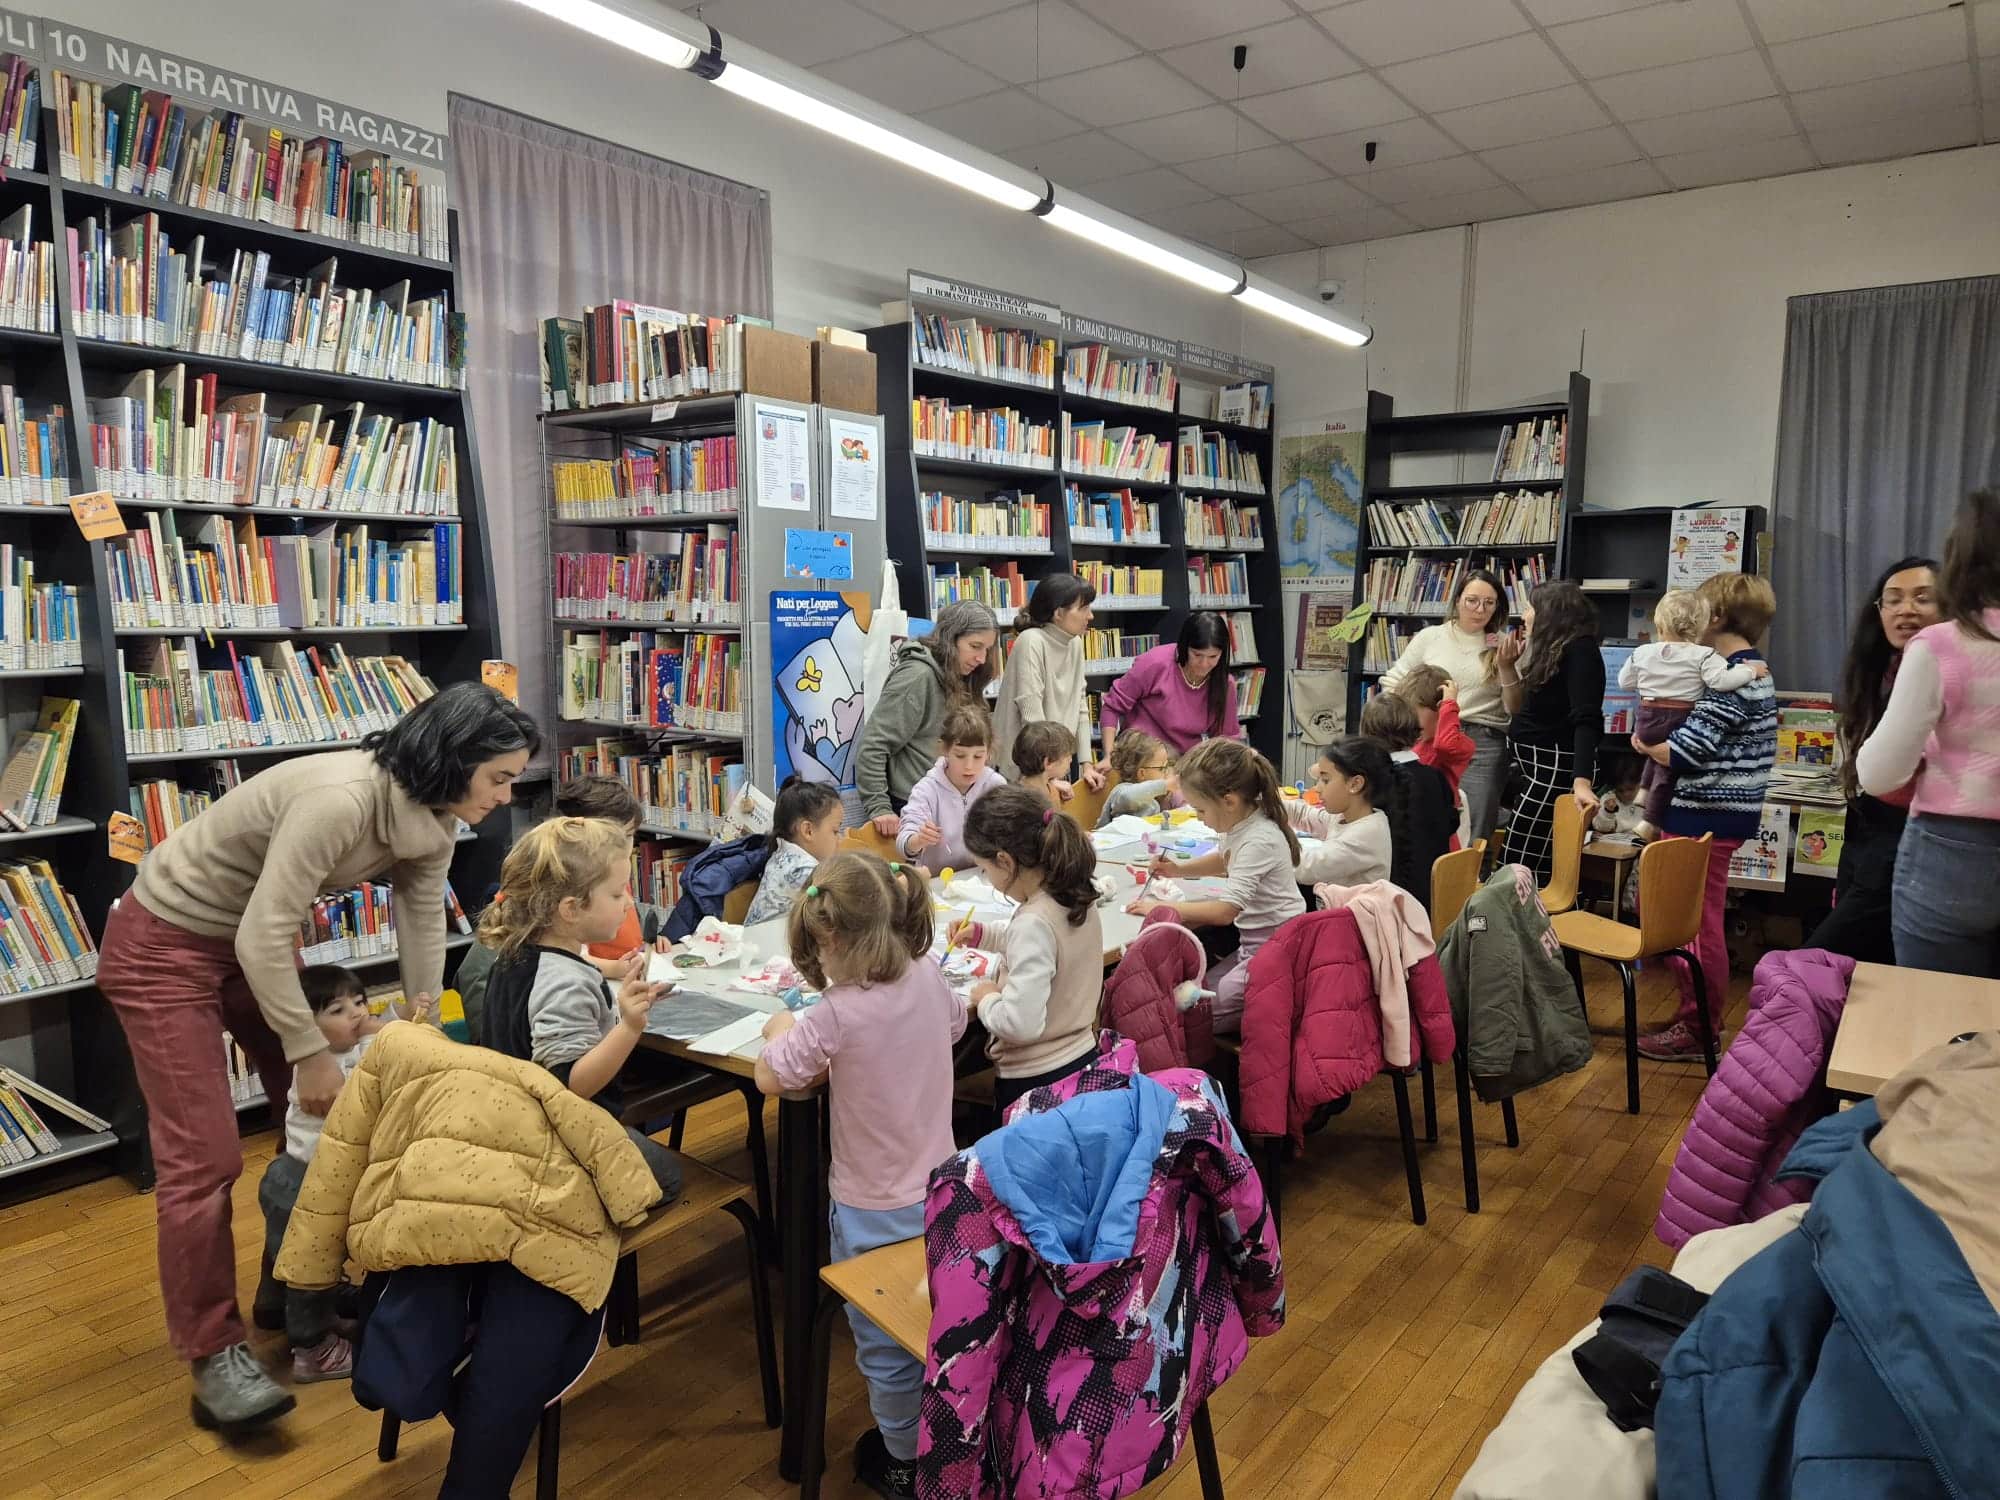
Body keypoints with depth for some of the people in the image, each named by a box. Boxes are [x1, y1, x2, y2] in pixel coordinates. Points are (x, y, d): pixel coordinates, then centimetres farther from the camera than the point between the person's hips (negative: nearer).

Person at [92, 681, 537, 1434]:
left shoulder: (430, 814, -9)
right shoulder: (339, 800, -36)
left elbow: (423, 927, -2)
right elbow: (263, 937, -32)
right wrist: (311, 1051, -23)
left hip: (254, 939, 9)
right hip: (164, 945, -8)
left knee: (325, 1118, 12)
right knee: (204, 1157, -7)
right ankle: (214, 1355, 6)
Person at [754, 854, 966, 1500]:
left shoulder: (836, 1014, -29)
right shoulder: (929, 977, -11)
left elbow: (769, 1078, -18)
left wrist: (780, 1030, 3)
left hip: (875, 1209, -6)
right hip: (939, 1190, 6)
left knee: (886, 1347, 18)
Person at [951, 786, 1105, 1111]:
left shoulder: (1033, 923, -27)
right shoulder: (1078, 898, -2)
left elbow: (1021, 1024, -32)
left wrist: (986, 999, -13)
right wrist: (984, 933, 17)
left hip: (1035, 1080, -8)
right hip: (1084, 1057, 8)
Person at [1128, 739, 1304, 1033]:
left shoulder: (1259, 840, -24)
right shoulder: (1242, 824, 4)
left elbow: (1225, 911, -27)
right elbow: (1226, 860, 29)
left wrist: (1160, 907, -19)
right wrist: (1179, 868, 13)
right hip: (1253, 944, 10)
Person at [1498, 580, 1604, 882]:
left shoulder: (1580, 651, -11)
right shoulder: (1551, 651, 17)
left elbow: (1587, 720, -23)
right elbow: (1519, 710, 18)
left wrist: (1581, 781, -33)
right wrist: (1507, 667, 7)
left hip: (1556, 766, -9)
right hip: (1536, 763, 9)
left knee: (1521, 865, -12)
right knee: (1539, 864, 9)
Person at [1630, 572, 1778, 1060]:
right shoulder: (1757, 672, 13)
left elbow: (1686, 752, -22)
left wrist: (1644, 745, -5)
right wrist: (1664, 740, 7)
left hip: (1704, 816, -10)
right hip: (1729, 812, 10)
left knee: (1695, 926, 0)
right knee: (1700, 923, 19)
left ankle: (1699, 1032, 10)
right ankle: (1701, 1019, 29)